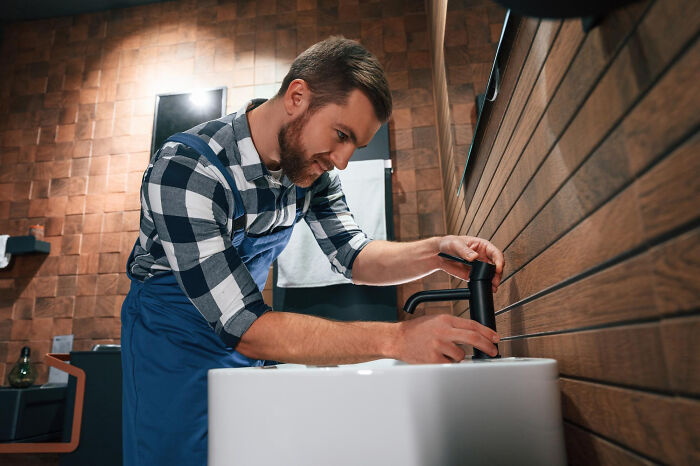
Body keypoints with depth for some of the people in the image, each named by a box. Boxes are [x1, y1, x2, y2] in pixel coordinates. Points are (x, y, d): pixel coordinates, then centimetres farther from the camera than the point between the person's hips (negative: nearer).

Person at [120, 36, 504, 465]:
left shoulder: (310, 164, -10)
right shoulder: (186, 169, -32)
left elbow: (353, 255, -4)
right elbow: (246, 327, -35)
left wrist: (437, 253, -23)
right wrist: (396, 338, -39)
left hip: (246, 346, 5)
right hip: (172, 337, -4)